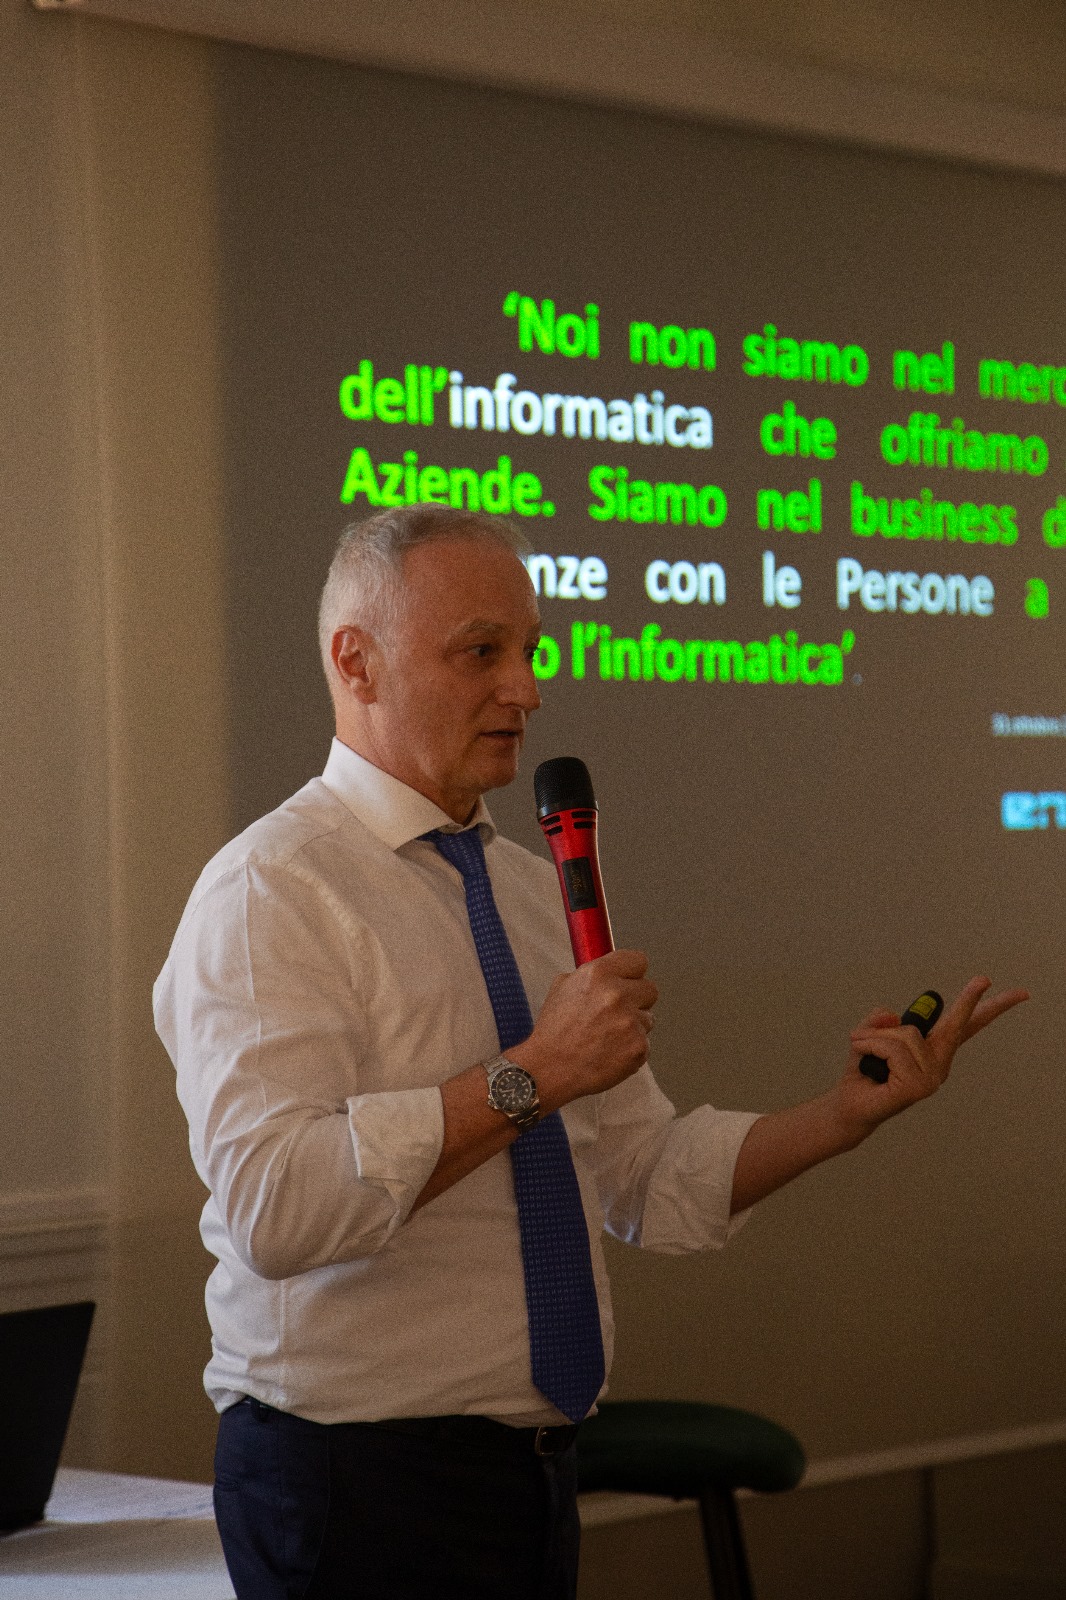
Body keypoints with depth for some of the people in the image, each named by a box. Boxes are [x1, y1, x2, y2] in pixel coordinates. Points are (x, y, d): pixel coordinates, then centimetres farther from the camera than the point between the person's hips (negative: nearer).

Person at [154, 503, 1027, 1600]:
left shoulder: (536, 891, 14)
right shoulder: (269, 893, -13)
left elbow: (651, 1181, 13)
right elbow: (272, 1202, -27)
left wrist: (845, 1115, -1)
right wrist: (530, 1075, -24)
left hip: (530, 1469, 8)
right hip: (358, 1480, -8)